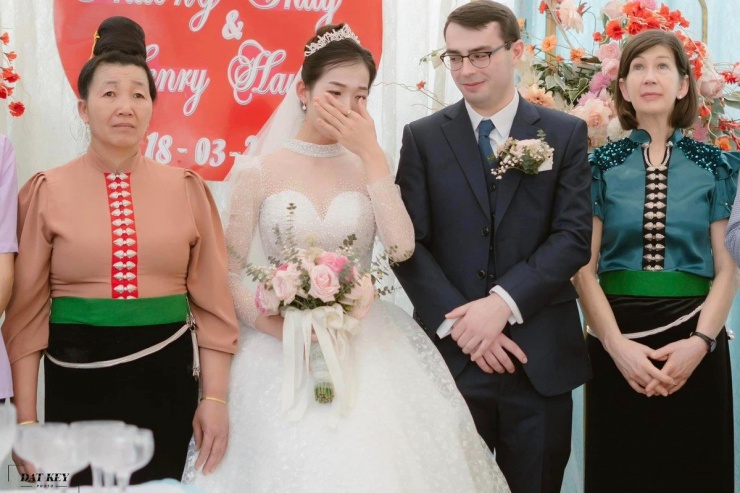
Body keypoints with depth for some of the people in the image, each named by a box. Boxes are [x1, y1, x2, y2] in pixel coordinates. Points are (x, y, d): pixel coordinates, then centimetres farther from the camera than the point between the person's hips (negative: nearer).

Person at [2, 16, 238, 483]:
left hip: (165, 380, 1)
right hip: (78, 385, -1)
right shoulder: (47, 193, -1)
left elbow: (212, 302, 4)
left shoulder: (187, 189, 3)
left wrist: (216, 399, -1)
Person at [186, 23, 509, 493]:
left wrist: (371, 154, -12)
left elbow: (401, 247, -12)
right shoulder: (257, 171, -3)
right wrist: (276, 325, -17)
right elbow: (227, 273, -1)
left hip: (367, 350, 2)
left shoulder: (368, 167, 4)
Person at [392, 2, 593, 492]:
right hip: (450, 356, 0)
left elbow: (573, 236, -5)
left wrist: (503, 302, -17)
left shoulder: (566, 134, 4)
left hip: (543, 358, 0)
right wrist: (459, 323, -14)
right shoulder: (423, 138, 4)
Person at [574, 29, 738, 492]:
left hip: (693, 341, 0)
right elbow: (585, 268, -2)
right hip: (616, 343, 0)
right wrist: (618, 345, -14)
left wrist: (699, 342, -14)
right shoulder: (601, 166, 3)